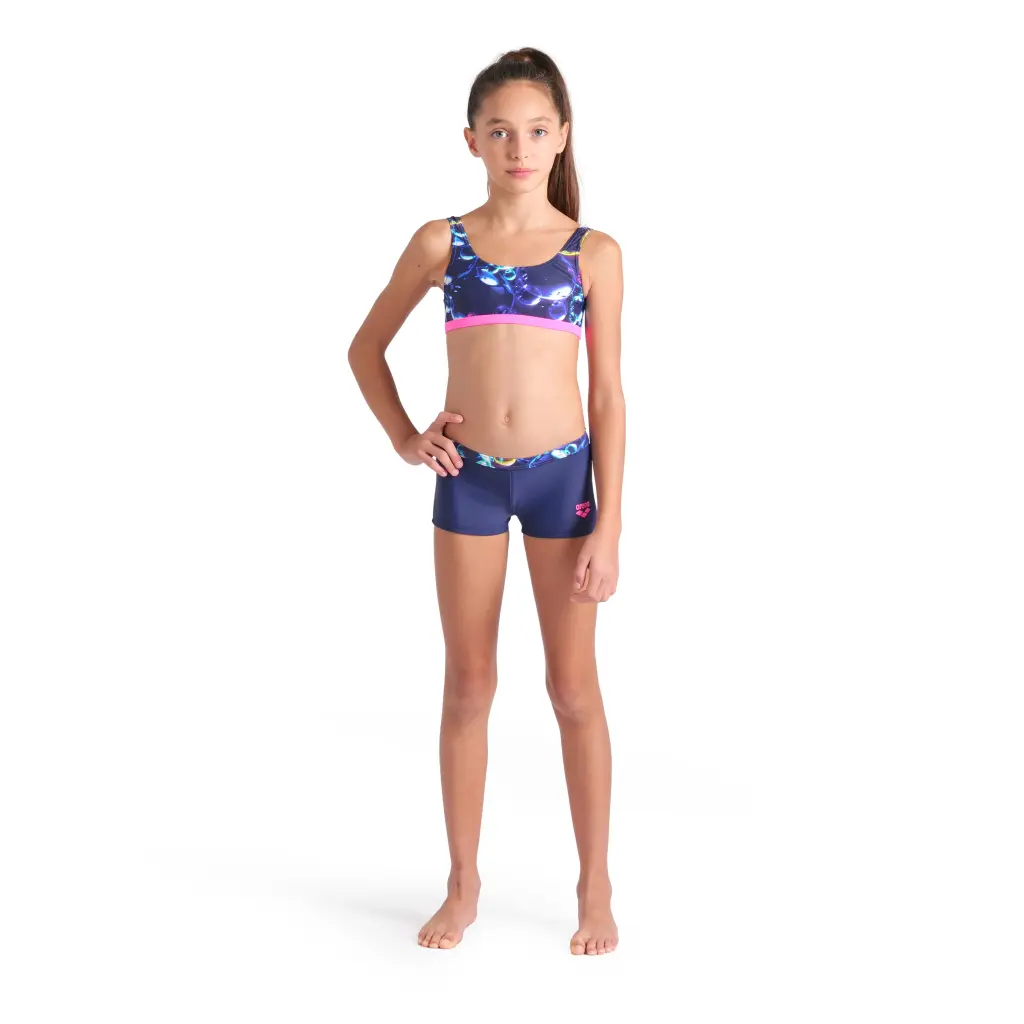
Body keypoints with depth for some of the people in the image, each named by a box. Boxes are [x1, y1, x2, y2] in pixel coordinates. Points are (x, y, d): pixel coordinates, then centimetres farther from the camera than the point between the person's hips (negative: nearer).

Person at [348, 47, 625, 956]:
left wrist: (608, 527, -6)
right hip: (467, 477, 1)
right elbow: (367, 347, 14)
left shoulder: (594, 253, 0)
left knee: (573, 687, 6)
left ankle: (596, 886, 19)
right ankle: (464, 883, 23)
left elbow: (608, 394, -1)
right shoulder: (442, 243, 2)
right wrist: (404, 438, 2)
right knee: (469, 684, 9)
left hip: (562, 473, -1)